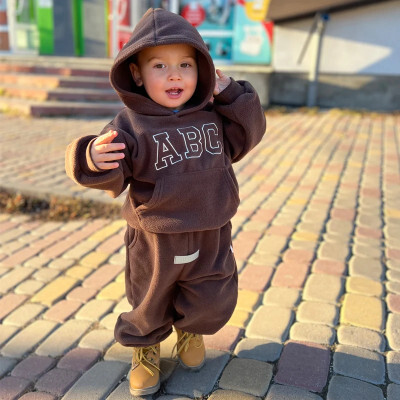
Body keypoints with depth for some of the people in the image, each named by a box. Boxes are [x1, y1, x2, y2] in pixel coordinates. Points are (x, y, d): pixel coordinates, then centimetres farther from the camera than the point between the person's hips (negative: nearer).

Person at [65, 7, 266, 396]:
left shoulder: (213, 116, 0)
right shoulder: (131, 124, -16)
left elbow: (247, 135, 6)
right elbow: (113, 176, -20)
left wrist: (233, 94, -7)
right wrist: (95, 162, -44)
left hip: (210, 238, 4)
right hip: (156, 243, -3)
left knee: (212, 303, 19)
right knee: (150, 303, 18)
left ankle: (190, 330, 53)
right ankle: (145, 349, 49)